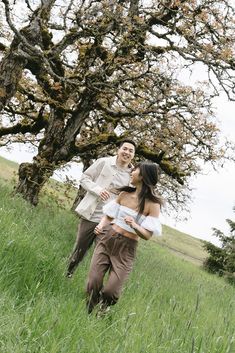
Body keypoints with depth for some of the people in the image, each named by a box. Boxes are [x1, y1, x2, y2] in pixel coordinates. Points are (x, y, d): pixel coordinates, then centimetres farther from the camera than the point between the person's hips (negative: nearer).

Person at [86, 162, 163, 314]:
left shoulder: (153, 204, -7)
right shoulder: (124, 194, 6)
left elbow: (148, 235, -9)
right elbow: (109, 215, 12)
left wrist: (134, 225, -28)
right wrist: (101, 225, -10)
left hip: (126, 249, -3)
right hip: (107, 239, 3)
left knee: (111, 291, -10)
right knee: (93, 283, -7)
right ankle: (88, 313, 21)